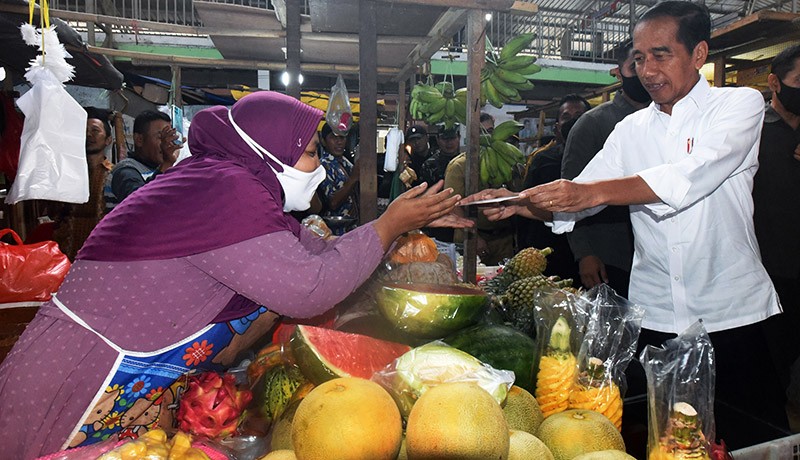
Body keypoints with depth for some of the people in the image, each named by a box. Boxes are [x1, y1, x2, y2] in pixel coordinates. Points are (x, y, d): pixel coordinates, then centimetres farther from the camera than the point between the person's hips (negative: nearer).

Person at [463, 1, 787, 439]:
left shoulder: (740, 104, -3)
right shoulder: (631, 129, 8)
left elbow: (692, 176, -24)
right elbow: (574, 199, 3)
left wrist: (593, 192, -34)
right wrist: (520, 204, -16)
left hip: (732, 313, -3)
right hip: (653, 317, 3)